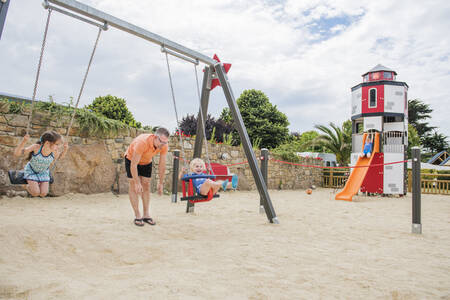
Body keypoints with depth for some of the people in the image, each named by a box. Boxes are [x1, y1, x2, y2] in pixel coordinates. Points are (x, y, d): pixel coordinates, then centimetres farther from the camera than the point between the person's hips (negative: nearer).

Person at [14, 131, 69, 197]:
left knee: (43, 194, -6)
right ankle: (28, 186, 22)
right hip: (31, 170, -3)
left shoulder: (54, 152, -27)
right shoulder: (36, 147, -36)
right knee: (35, 193, -13)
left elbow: (59, 157, -1)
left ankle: (38, 184, 28)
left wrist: (65, 149, -22)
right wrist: (23, 141, -49)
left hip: (43, 172, 3)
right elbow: (16, 153, -33)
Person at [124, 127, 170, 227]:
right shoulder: (142, 142, -41)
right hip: (132, 159, -4)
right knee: (133, 186, -8)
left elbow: (162, 165, -13)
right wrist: (137, 183, -33)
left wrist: (161, 183, -9)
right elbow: (134, 164, -35)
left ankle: (146, 215, 8)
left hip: (147, 162, 4)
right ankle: (137, 216, -3)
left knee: (146, 185, 1)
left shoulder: (164, 145, -25)